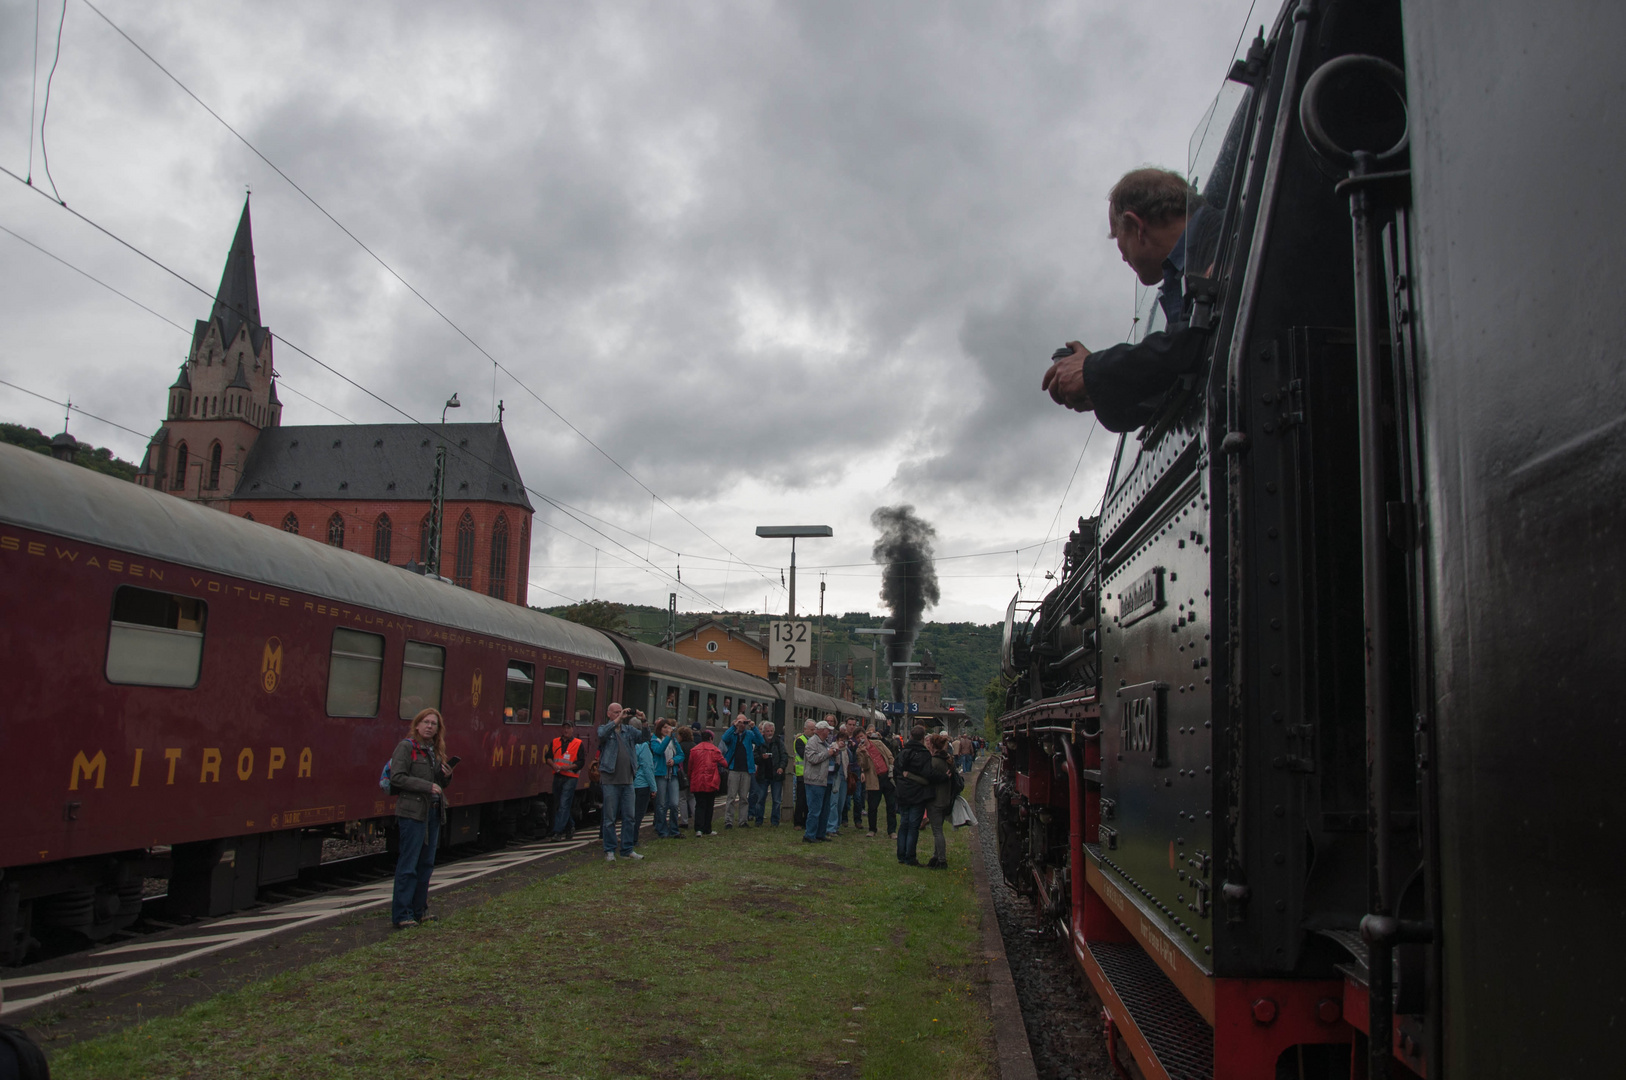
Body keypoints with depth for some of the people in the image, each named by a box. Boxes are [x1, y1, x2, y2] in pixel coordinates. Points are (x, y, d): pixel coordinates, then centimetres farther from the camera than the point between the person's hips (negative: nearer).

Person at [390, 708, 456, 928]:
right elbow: (397, 777, -16)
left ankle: (419, 909, 21)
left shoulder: (435, 750, 16)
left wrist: (446, 776, 0)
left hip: (433, 812, 8)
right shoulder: (406, 746, -7)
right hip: (412, 812, -8)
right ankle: (401, 915, -1)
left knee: (426, 863, 12)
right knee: (408, 864, -5)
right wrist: (427, 786, -20)